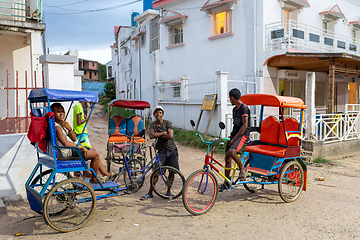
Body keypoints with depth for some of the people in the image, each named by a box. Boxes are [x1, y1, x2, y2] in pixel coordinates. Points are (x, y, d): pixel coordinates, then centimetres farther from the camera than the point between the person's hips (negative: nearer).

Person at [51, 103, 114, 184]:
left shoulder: (63, 124, 9)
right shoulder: (57, 127, -23)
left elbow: (74, 139, 6)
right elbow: (66, 144, -34)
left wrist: (70, 129, -13)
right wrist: (81, 147, -25)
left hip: (70, 148, 11)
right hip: (66, 153, -11)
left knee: (93, 151, 19)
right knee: (95, 155, -10)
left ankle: (106, 174, 28)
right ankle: (94, 178, 10)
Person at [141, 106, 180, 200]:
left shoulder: (167, 123, -2)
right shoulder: (153, 125, 2)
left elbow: (170, 136, -16)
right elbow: (151, 136, -18)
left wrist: (158, 135, -11)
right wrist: (163, 133, -15)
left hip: (172, 150, 1)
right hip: (161, 151, 0)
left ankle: (168, 191, 21)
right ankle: (150, 193, 5)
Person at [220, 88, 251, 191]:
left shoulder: (244, 108, -12)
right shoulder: (235, 109, 16)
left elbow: (245, 125, -19)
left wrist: (234, 139, -19)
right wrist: (231, 137, 17)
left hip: (243, 135, -9)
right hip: (235, 134, 9)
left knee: (232, 152, -32)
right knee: (227, 158, 5)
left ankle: (242, 169, -6)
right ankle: (226, 182, 17)